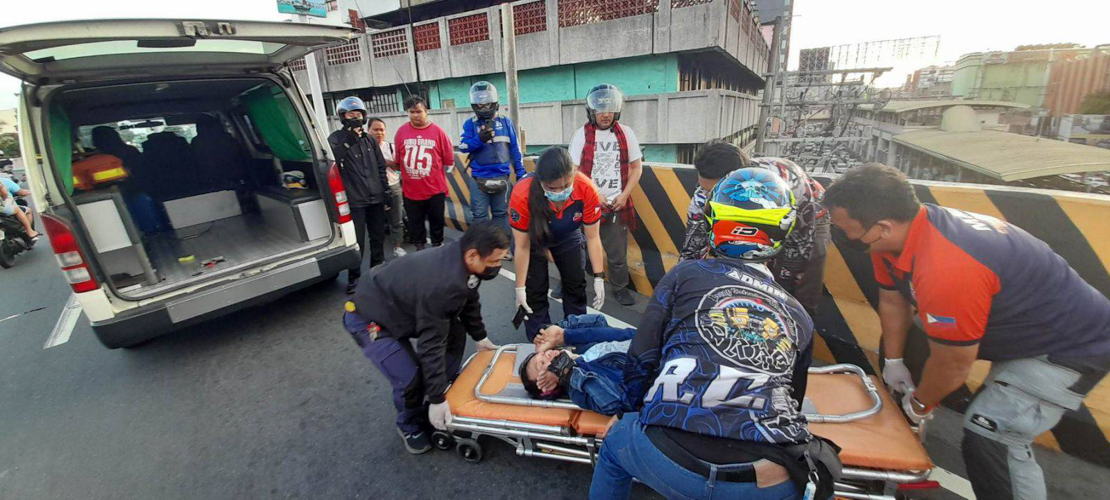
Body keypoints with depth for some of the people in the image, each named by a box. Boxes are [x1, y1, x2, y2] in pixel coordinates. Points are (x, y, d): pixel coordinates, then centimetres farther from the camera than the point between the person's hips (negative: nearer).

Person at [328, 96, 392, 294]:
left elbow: (381, 168, 15)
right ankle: (354, 277, 13)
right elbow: (331, 160, -20)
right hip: (354, 200, -5)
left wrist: (386, 192, 11)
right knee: (357, 242, -3)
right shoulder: (335, 139, 0)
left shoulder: (369, 140, 14)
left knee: (378, 237, 15)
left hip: (376, 198, 5)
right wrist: (348, 140, -25)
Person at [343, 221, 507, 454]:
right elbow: (431, 345, -31)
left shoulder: (461, 262, -13)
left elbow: (469, 300, 7)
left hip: (403, 306, 9)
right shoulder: (440, 284, -40)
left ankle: (449, 390, 26)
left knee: (456, 333, 9)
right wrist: (437, 399, -22)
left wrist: (480, 337, 17)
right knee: (411, 380, -16)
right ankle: (410, 426, 16)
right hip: (369, 319, -9)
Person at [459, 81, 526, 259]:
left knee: (501, 214, 11)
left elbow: (515, 149, 5)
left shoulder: (505, 122, 3)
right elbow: (462, 146, -9)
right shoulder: (470, 123, 1)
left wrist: (520, 174, 3)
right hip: (479, 179, 0)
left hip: (501, 177, 1)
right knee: (480, 216, 5)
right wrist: (479, 139, -26)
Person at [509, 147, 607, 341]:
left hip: (568, 236, 2)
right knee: (535, 291, -3)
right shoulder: (523, 195, -40)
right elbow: (522, 247, -26)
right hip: (533, 237, -2)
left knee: (576, 284, 8)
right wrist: (520, 287, -18)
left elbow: (592, 237, -20)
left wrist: (599, 277, -17)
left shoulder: (586, 189, -35)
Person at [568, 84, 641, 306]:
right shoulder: (581, 134, -3)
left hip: (616, 205, 1)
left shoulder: (625, 133, 4)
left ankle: (620, 288, 25)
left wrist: (624, 195, -3)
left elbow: (636, 168, 9)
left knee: (618, 253, 6)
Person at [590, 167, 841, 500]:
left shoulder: (685, 274, 4)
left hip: (673, 463, -2)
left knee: (616, 442, 30)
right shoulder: (799, 316, 15)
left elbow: (641, 360, 4)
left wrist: (639, 410, 24)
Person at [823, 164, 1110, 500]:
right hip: (1016, 326, 9)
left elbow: (953, 367, -25)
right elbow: (892, 300, 1)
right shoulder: (893, 234, -15)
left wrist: (921, 403, -6)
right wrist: (893, 362, 11)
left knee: (990, 438, -15)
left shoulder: (947, 270, -40)